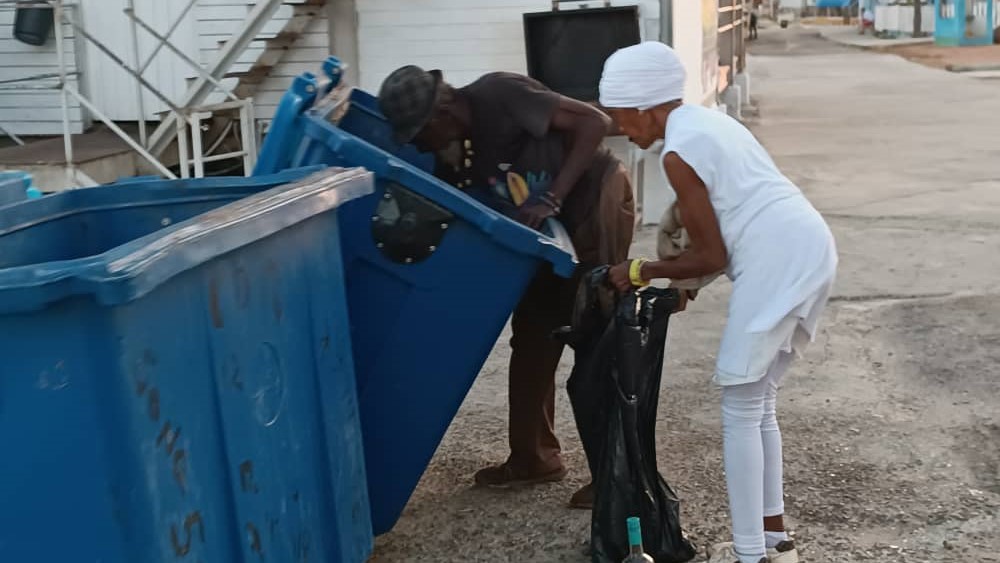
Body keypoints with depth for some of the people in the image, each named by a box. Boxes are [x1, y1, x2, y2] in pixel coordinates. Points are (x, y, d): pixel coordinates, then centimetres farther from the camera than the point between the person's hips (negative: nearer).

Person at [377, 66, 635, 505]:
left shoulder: (500, 95, -24)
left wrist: (552, 198, -30)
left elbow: (594, 122, -26)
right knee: (532, 332, 12)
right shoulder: (451, 154, -1)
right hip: (550, 223, 8)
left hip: (594, 199, -8)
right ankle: (534, 456, 24)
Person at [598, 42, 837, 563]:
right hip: (809, 247, 10)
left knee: (740, 410, -1)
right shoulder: (706, 120, 20)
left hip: (778, 261, -10)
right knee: (758, 403, 18)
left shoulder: (677, 151, -9)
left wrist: (640, 272, 6)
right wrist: (683, 277, 24)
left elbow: (710, 256, -7)